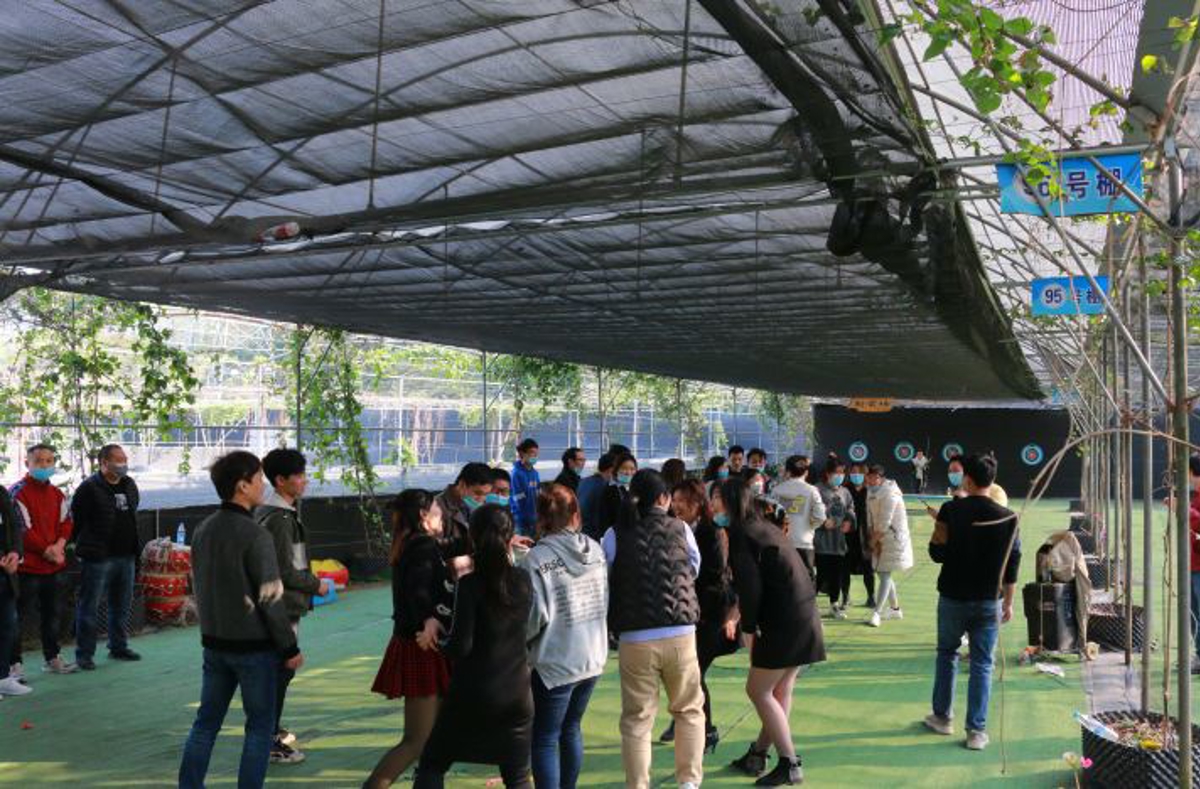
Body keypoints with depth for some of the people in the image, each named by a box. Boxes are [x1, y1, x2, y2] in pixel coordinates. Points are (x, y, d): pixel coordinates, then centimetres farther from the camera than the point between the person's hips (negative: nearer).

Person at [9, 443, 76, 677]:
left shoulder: (57, 494, 11)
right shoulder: (17, 492, -10)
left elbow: (66, 522, 10)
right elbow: (22, 529, -15)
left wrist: (59, 545, -8)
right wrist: (47, 551, -13)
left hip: (54, 565, 7)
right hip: (28, 565, -7)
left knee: (51, 613, 16)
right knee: (18, 616, -2)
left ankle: (52, 659, 27)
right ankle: (14, 664, 5)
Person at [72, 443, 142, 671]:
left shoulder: (130, 485, 11)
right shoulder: (89, 488, -10)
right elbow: (76, 520, -8)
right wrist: (84, 546, -3)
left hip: (126, 556, 7)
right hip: (97, 558, -6)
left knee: (122, 605, 14)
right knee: (88, 607, 1)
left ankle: (118, 647, 26)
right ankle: (84, 653, 10)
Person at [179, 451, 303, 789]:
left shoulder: (202, 530, 4)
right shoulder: (254, 535, -19)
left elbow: (198, 586, 12)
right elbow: (270, 598, -18)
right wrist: (290, 648, -10)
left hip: (214, 642, 7)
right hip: (254, 646, -7)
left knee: (206, 721, 15)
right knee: (260, 726, 6)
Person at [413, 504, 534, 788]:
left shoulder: (470, 584, -15)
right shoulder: (524, 581, -2)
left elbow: (461, 646, -18)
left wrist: (440, 642, 4)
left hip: (473, 694, -3)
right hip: (517, 693, 4)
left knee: (431, 765, 15)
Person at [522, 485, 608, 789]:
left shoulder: (537, 558, -17)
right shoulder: (596, 550, 0)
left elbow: (536, 616, -18)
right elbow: (607, 601, 5)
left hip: (554, 662, -6)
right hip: (593, 657, 6)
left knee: (545, 739, 6)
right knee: (571, 729, 22)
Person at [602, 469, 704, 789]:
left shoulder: (615, 535, 1)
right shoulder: (681, 529, 4)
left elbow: (602, 583, 4)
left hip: (634, 639, -1)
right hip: (681, 635, 1)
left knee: (636, 719, 10)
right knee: (689, 710, 20)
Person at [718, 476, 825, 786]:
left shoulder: (739, 534, -10)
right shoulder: (764, 528, 16)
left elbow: (750, 586, -16)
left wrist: (749, 630, -7)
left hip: (785, 621, -9)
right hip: (804, 616, 9)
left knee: (758, 690, 1)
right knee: (780, 691, 14)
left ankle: (790, 764, 4)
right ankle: (757, 755, 25)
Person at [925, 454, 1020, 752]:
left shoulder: (951, 510, -12)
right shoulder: (1007, 517, -5)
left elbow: (937, 554, -9)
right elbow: (1013, 563, -1)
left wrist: (938, 528, 8)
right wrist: (1008, 602, 8)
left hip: (953, 597, -1)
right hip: (988, 601, 1)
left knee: (947, 654, 18)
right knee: (982, 664, 8)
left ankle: (942, 717, 26)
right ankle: (976, 731, 9)